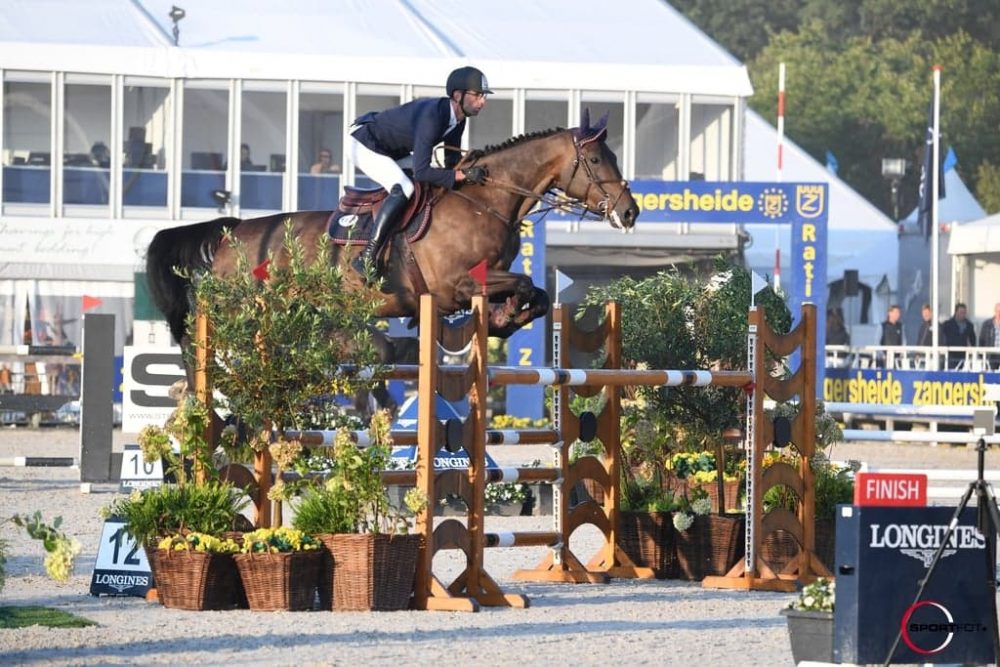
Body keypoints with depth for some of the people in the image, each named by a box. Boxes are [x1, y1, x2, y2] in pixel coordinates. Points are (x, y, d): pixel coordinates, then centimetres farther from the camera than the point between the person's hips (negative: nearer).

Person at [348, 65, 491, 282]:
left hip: (392, 153, 10)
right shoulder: (432, 117, -35)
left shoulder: (457, 120, -6)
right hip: (364, 145, -10)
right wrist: (463, 175, -37)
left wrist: (466, 170, -13)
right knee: (403, 189, -29)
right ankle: (367, 256, -29)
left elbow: (452, 163, 6)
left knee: (433, 188, 10)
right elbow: (421, 172, -39)